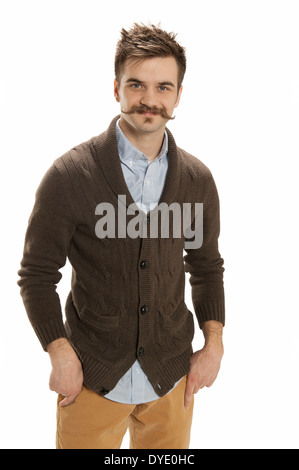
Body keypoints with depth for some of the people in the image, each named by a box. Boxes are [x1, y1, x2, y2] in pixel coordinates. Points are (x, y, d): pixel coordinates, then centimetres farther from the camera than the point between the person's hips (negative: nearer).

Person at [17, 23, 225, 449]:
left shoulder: (198, 180, -2)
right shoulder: (70, 175, -13)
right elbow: (37, 275, -6)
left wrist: (214, 344, 2)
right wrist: (61, 355, -12)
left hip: (171, 380, 3)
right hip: (93, 382, -3)